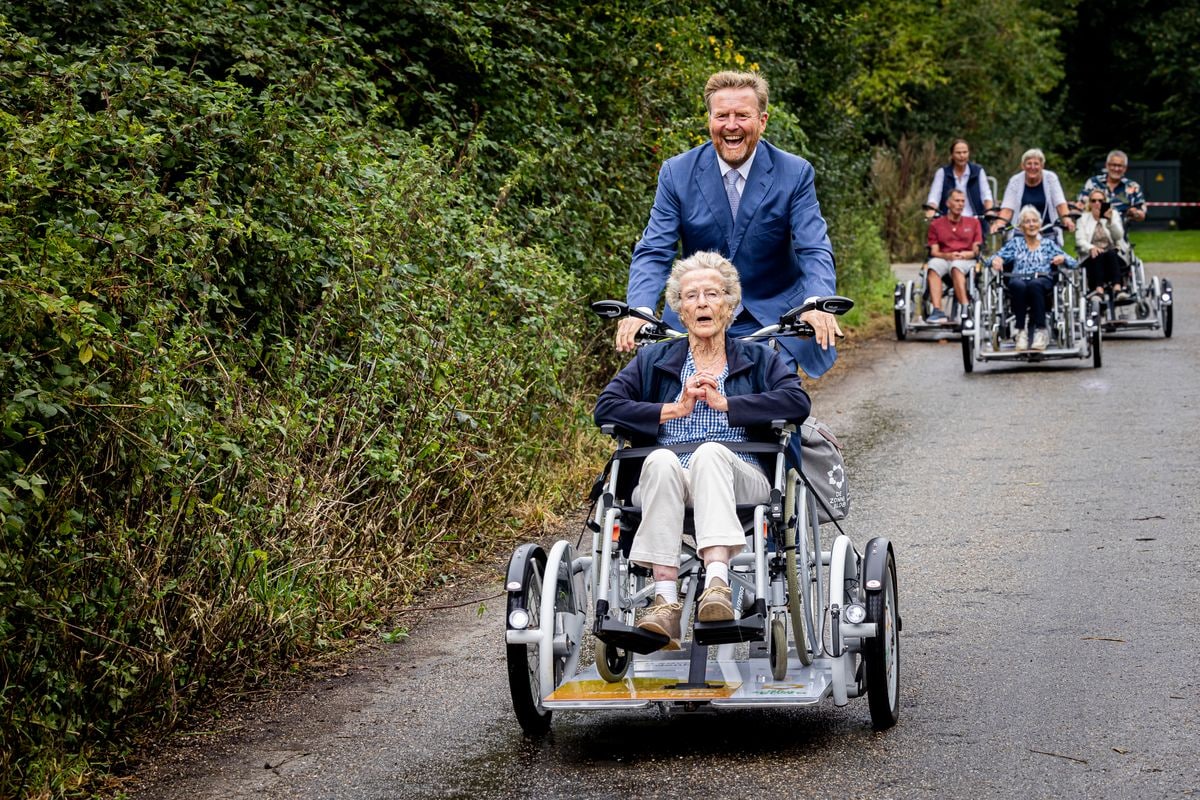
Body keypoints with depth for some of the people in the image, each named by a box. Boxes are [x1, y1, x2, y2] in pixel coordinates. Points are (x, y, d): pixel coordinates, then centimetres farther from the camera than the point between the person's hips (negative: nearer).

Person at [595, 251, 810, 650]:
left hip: (739, 482, -1)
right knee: (660, 460, -35)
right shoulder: (653, 360, 23)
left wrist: (726, 403, -4)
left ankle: (717, 583, -54)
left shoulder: (758, 359, 21)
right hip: (666, 483, 1)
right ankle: (666, 599, -48)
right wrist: (675, 410, -1)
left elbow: (797, 402, 1)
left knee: (711, 453, -36)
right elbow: (606, 408, 8)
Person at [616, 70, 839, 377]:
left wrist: (817, 303, -34)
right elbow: (654, 251, -8)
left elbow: (815, 249, -13)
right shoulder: (677, 173, -4)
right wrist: (639, 309, -28)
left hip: (773, 325, -1)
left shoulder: (795, 174, -6)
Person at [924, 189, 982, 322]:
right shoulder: (936, 225, 16)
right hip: (943, 259, 1)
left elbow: (976, 250, 12)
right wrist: (948, 255, -14)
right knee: (933, 266, -36)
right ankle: (937, 311, -46)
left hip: (967, 261, -1)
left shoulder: (973, 223, 19)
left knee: (956, 267, -38)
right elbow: (934, 251, 7)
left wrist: (967, 254, -11)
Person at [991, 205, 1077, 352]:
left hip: (1043, 280, -1)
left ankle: (1041, 330, -38)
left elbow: (1073, 263, 14)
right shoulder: (1015, 243, 24)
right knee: (1018, 285, -37)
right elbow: (999, 256, 12)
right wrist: (996, 260, -12)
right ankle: (1021, 331, -35)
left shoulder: (1048, 244, 22)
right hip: (1019, 279, 1)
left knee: (1034, 285, -38)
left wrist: (1062, 258, -9)